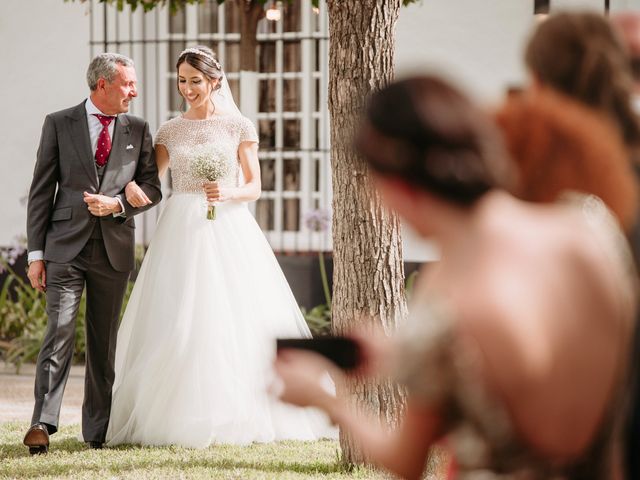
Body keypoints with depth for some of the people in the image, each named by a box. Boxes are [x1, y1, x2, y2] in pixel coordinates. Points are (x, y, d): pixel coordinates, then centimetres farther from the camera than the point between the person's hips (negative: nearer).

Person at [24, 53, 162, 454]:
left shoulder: (138, 130, 9)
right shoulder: (59, 124, 2)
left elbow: (152, 189, 9)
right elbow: (42, 191, 1)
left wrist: (117, 204, -11)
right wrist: (36, 253, -4)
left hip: (114, 250, 3)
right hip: (66, 245, -3)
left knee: (104, 341, 7)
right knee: (60, 332, -13)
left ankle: (98, 429, 14)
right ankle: (43, 424, -17)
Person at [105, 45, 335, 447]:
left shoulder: (239, 126, 4)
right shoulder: (170, 131, 11)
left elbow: (254, 187, 2)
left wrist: (229, 192, -18)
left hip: (228, 230, -2)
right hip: (182, 230, 2)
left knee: (234, 320, -5)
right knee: (178, 322, -3)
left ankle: (242, 413, 3)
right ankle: (181, 414, 3)